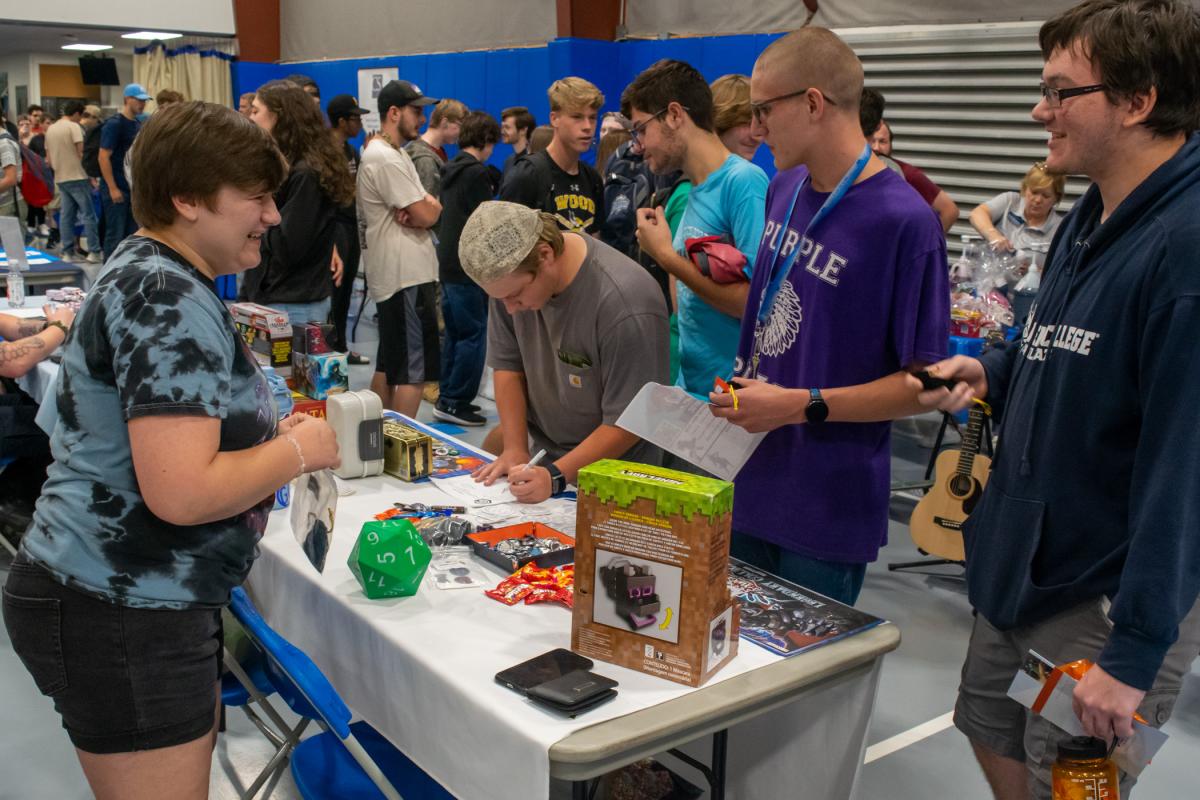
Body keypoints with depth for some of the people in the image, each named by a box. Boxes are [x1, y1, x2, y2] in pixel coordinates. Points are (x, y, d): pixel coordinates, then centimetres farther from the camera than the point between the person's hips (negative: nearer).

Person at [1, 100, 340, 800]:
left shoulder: (150, 274, 11)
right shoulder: (171, 303, -21)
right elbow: (181, 493, -29)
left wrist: (271, 432, 10)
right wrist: (298, 451, -13)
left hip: (149, 601, 10)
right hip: (119, 616, -10)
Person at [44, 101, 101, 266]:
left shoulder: (50, 129, 12)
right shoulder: (74, 127, -8)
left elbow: (49, 159, 15)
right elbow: (80, 153, -12)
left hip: (60, 178, 7)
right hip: (77, 177, -7)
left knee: (67, 215, 10)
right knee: (88, 215, -2)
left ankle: (68, 252, 9)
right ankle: (94, 252, -5)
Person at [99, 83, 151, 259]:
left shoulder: (139, 126, 12)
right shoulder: (114, 124, -10)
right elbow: (103, 157, -14)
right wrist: (112, 188, -17)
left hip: (135, 188, 7)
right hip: (117, 190, -7)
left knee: (132, 234, 10)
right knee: (115, 234, -2)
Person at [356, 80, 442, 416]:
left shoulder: (393, 153, 18)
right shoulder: (386, 159, -15)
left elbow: (428, 207, 14)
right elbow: (428, 216, -18)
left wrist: (422, 207, -8)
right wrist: (432, 206, 4)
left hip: (394, 274, 11)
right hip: (408, 276, -11)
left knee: (389, 364, 15)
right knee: (413, 370, -8)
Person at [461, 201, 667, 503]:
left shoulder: (626, 306, -29)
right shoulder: (509, 275, -10)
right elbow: (508, 365, -1)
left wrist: (555, 475, -29)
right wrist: (515, 449, -11)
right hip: (538, 446, 5)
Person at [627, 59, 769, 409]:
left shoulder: (744, 182, -16)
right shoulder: (687, 193, 9)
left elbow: (758, 301, -23)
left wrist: (666, 256, -16)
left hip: (732, 394, -7)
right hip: (690, 387, 8)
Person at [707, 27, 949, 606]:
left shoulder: (903, 221, -19)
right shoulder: (784, 190, 4)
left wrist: (803, 405, -20)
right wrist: (744, 394, 5)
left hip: (826, 513, -7)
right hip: (748, 486, 7)